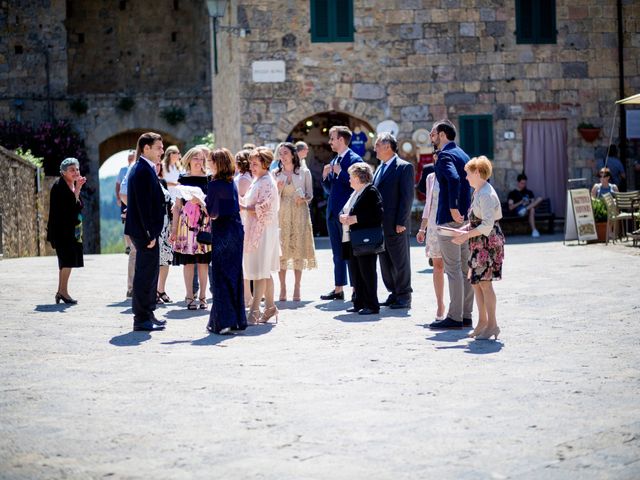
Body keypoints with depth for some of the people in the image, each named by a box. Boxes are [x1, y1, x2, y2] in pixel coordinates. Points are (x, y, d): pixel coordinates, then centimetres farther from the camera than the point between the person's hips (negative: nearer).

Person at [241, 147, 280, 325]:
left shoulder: (267, 183, -14)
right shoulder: (257, 181, 16)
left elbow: (262, 209, -20)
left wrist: (242, 207, -16)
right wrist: (242, 205, 4)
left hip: (263, 231, -10)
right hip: (255, 230, 10)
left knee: (260, 272, -9)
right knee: (265, 272, 14)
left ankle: (254, 311, -10)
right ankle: (270, 307, 21)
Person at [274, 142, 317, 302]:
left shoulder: (304, 172, 4)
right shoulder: (276, 174, 8)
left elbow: (310, 195, 7)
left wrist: (303, 198, -14)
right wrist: (278, 189, -11)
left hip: (300, 214, -1)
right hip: (281, 215, 1)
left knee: (299, 249, -1)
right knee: (281, 250, -4)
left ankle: (297, 288, 4)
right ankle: (282, 288, 1)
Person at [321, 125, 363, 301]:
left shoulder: (354, 159, -9)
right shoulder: (334, 161, 16)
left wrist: (340, 172, -18)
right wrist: (325, 176, 3)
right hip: (333, 212, 8)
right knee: (338, 254, 11)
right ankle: (338, 289, 16)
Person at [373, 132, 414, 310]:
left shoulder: (404, 167, -8)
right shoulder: (380, 168, 17)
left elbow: (407, 196, -12)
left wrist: (401, 222, -17)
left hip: (396, 225, -8)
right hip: (380, 224, 8)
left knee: (400, 261, -1)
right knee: (385, 262, 11)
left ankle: (404, 297, 5)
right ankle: (394, 293, 19)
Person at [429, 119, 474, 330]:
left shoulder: (445, 156, -11)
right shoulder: (463, 155, 18)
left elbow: (453, 179, -30)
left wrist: (453, 208, -26)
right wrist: (466, 210, 17)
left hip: (449, 218, -9)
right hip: (465, 217, 9)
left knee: (453, 269, -7)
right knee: (465, 267, 10)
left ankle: (454, 317, -6)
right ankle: (466, 315, 14)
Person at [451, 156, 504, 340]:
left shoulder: (486, 194, -17)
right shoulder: (478, 192, 14)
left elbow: (487, 225, -22)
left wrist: (467, 235, -21)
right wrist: (463, 230, 9)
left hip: (489, 243, -10)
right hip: (479, 244, 10)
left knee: (484, 282, -8)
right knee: (475, 281, 12)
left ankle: (492, 324, -2)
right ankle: (482, 321, 19)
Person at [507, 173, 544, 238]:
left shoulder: (529, 192, 26)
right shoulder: (512, 193, 11)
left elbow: (533, 202, 16)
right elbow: (510, 207, -1)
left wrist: (529, 203, -8)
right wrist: (521, 202, -15)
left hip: (529, 208, 5)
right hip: (517, 211, -5)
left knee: (540, 198, -22)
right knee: (532, 210, -38)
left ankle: (525, 209, -38)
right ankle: (534, 230, -48)